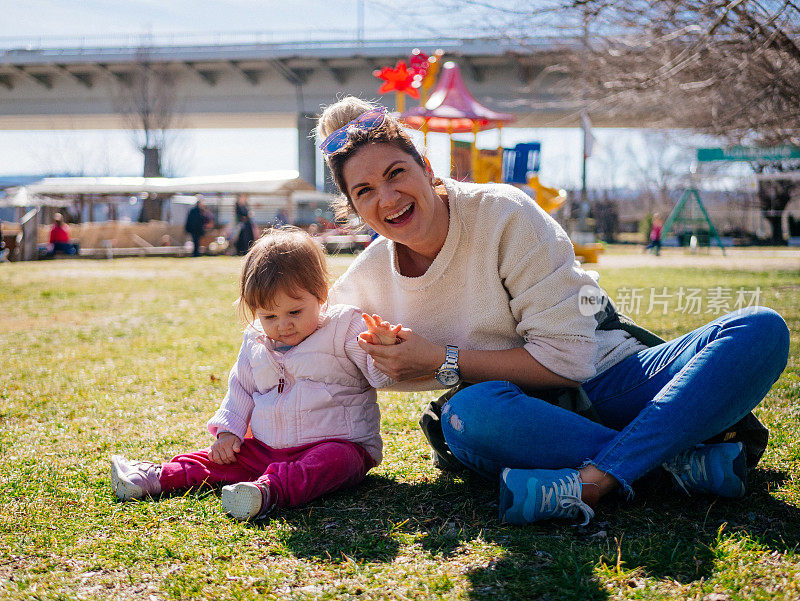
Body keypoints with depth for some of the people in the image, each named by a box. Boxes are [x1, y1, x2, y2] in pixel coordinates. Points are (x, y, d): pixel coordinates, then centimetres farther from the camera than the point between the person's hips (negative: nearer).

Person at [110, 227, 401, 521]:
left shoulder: (344, 328, -7)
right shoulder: (255, 343, 10)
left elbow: (381, 375, -14)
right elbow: (240, 391, 21)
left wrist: (384, 348, -37)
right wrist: (228, 430, 7)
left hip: (338, 444, -6)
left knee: (336, 459, -36)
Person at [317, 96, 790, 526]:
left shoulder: (503, 214, -12)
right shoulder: (365, 283, -1)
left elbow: (569, 357, -16)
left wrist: (444, 363, -18)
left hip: (608, 377, 0)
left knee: (761, 331, -24)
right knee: (468, 412, -38)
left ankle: (590, 482, -41)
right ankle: (683, 455, -31)